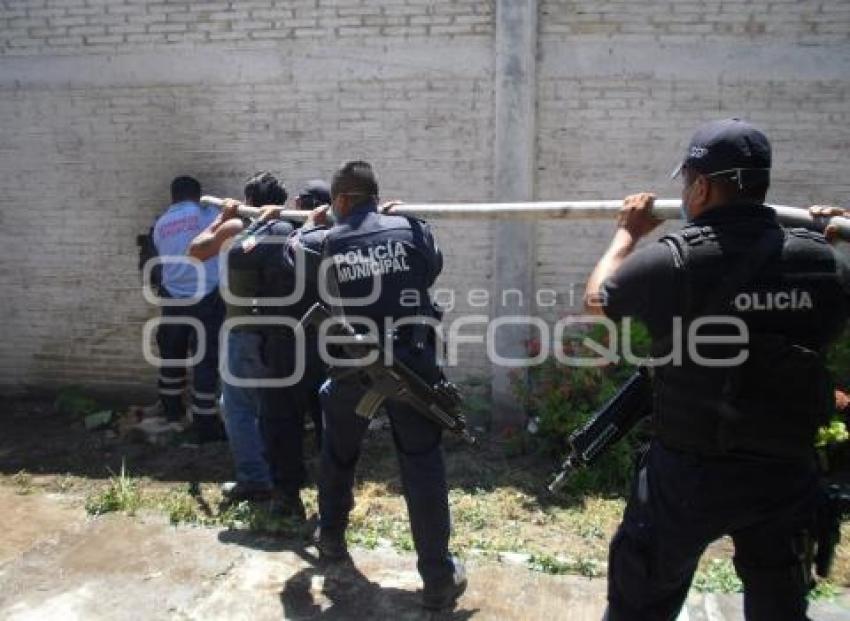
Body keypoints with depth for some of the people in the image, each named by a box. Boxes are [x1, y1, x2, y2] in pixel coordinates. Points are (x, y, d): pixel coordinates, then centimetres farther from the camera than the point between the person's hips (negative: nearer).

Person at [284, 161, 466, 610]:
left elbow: (293, 253, 18)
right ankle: (439, 577, 7)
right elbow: (432, 268, 14)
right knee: (422, 465, 4)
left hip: (352, 368, 1)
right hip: (413, 363, 0)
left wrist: (312, 224, 34)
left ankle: (330, 536, 43)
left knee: (338, 452, 25)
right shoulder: (411, 229, -2)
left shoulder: (322, 243, -3)